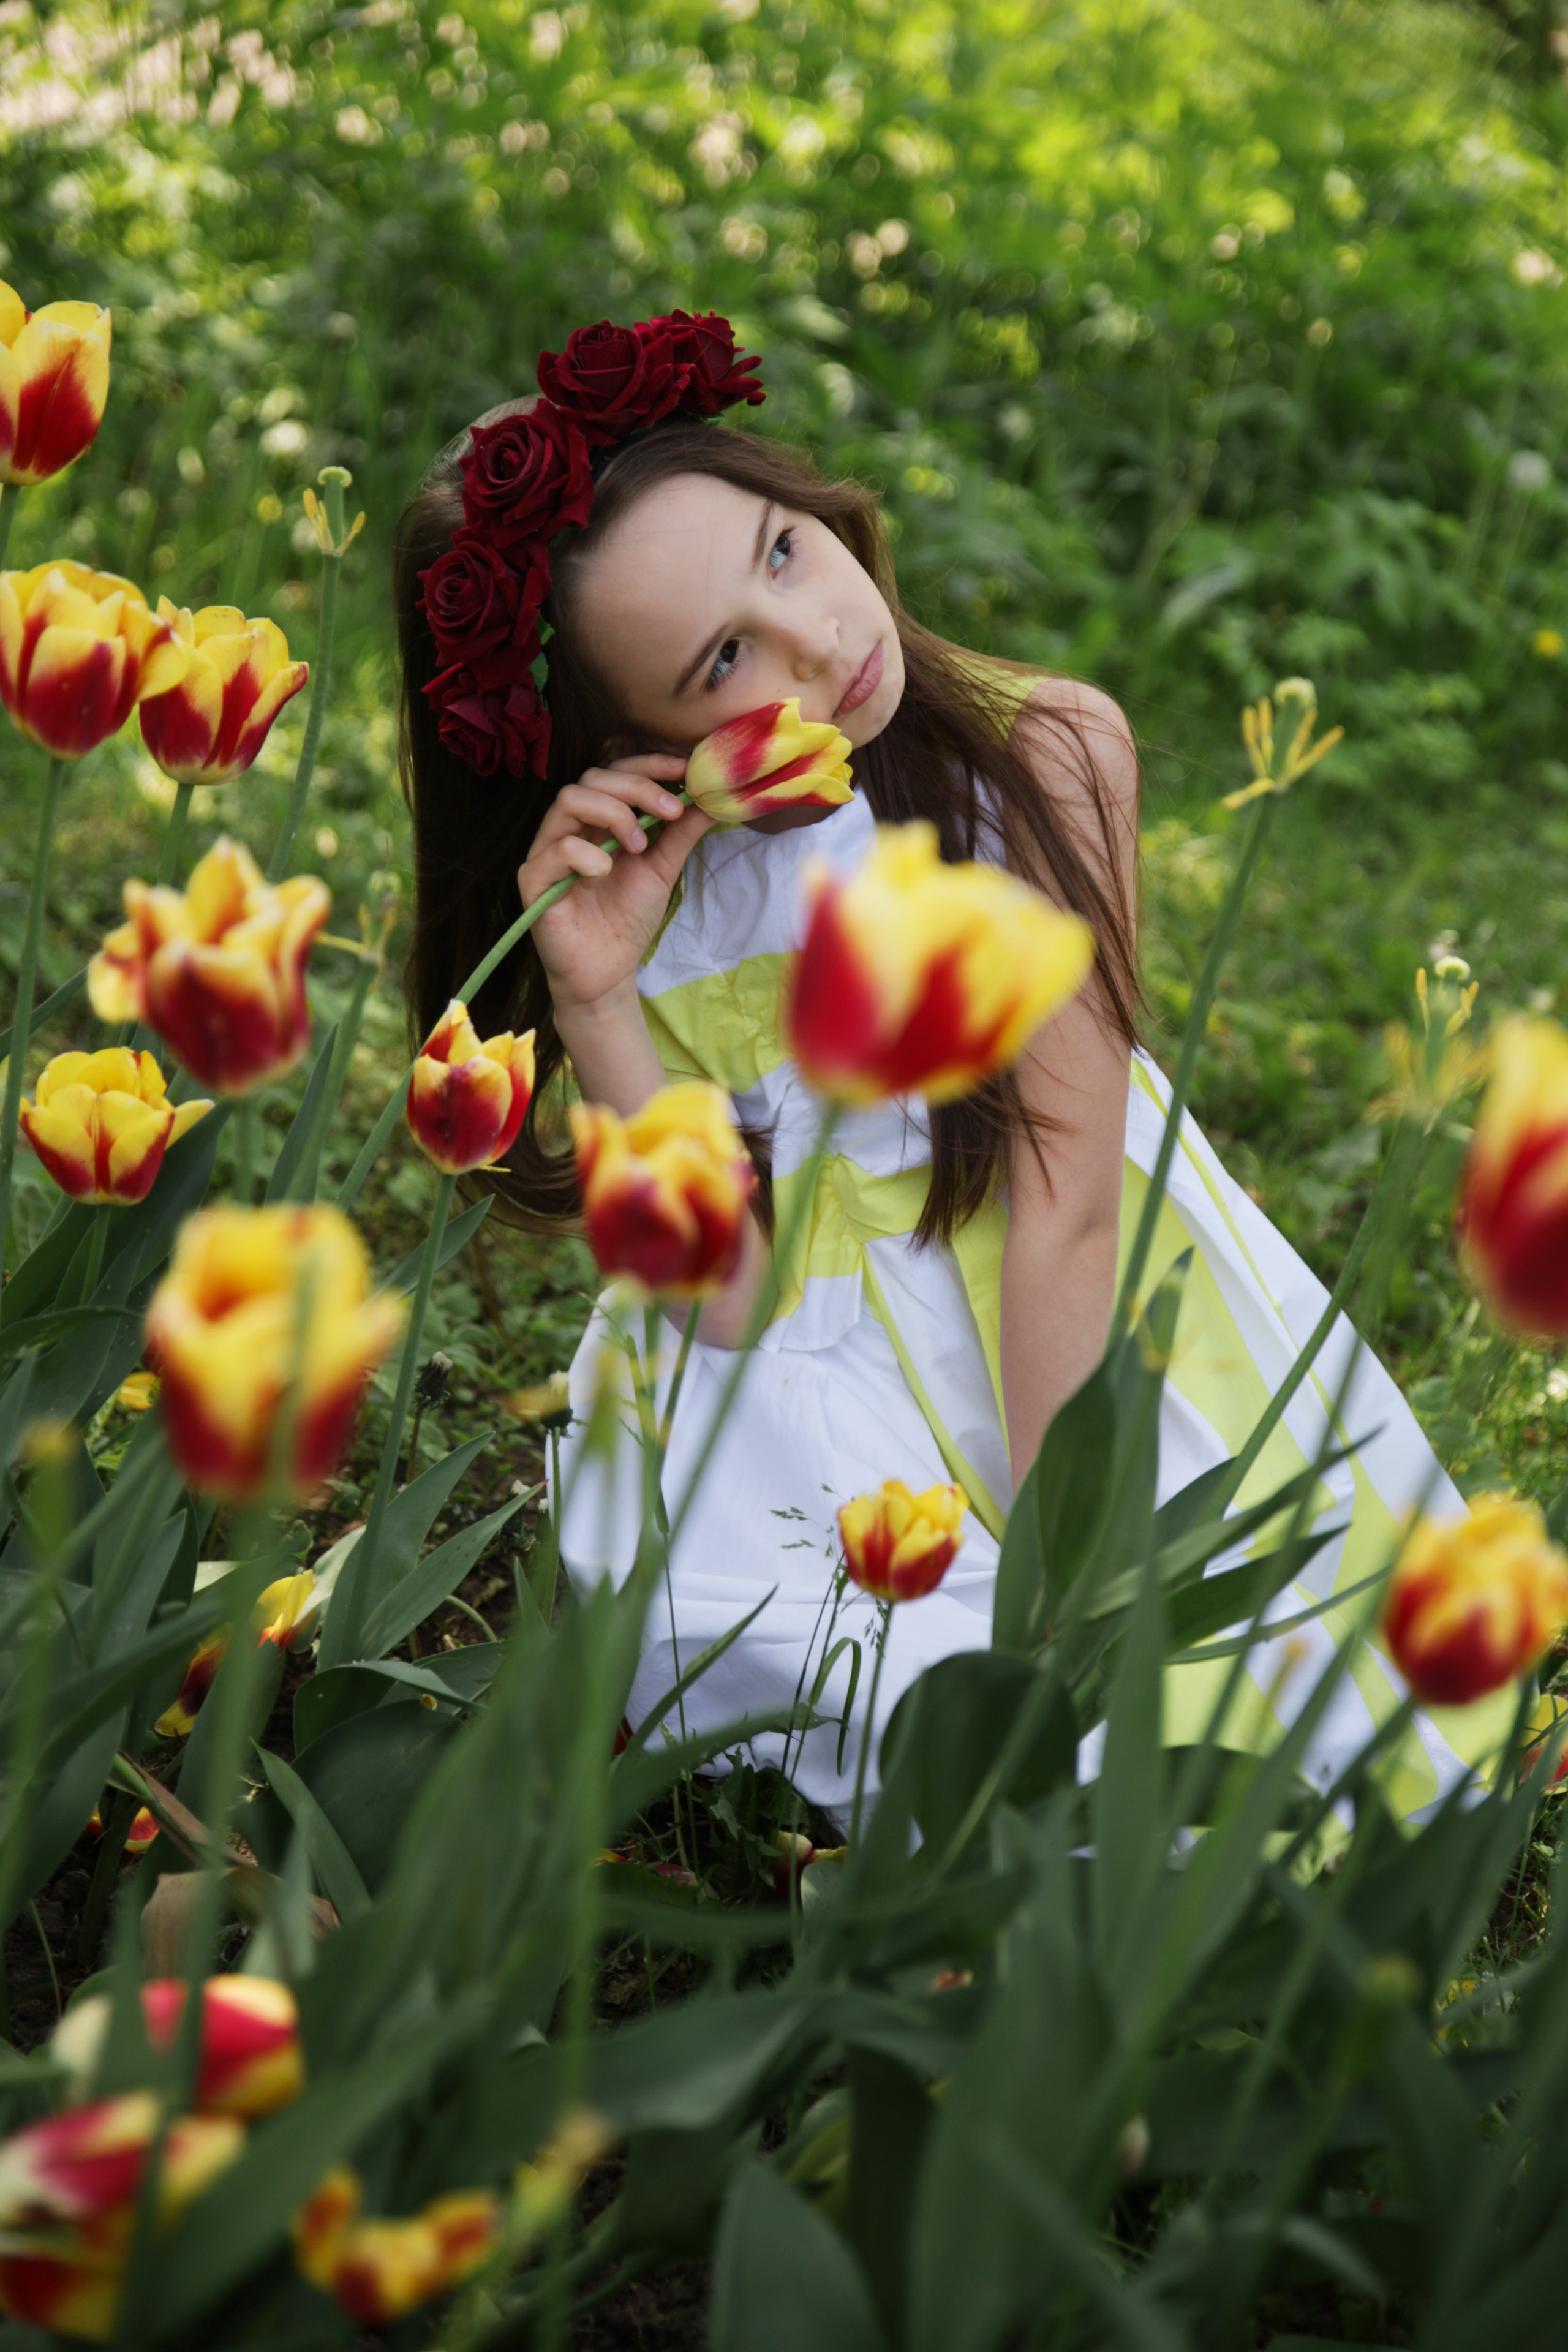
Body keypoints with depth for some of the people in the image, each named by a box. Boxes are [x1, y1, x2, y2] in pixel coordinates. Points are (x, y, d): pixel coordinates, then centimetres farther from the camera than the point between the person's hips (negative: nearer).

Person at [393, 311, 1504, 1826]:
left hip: (1088, 1344, 1)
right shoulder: (636, 883, -9)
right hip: (809, 1359, 0)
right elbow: (732, 1292, -13)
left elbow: (1065, 1205, -16)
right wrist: (596, 1005, -25)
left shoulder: (1049, 756, -13)